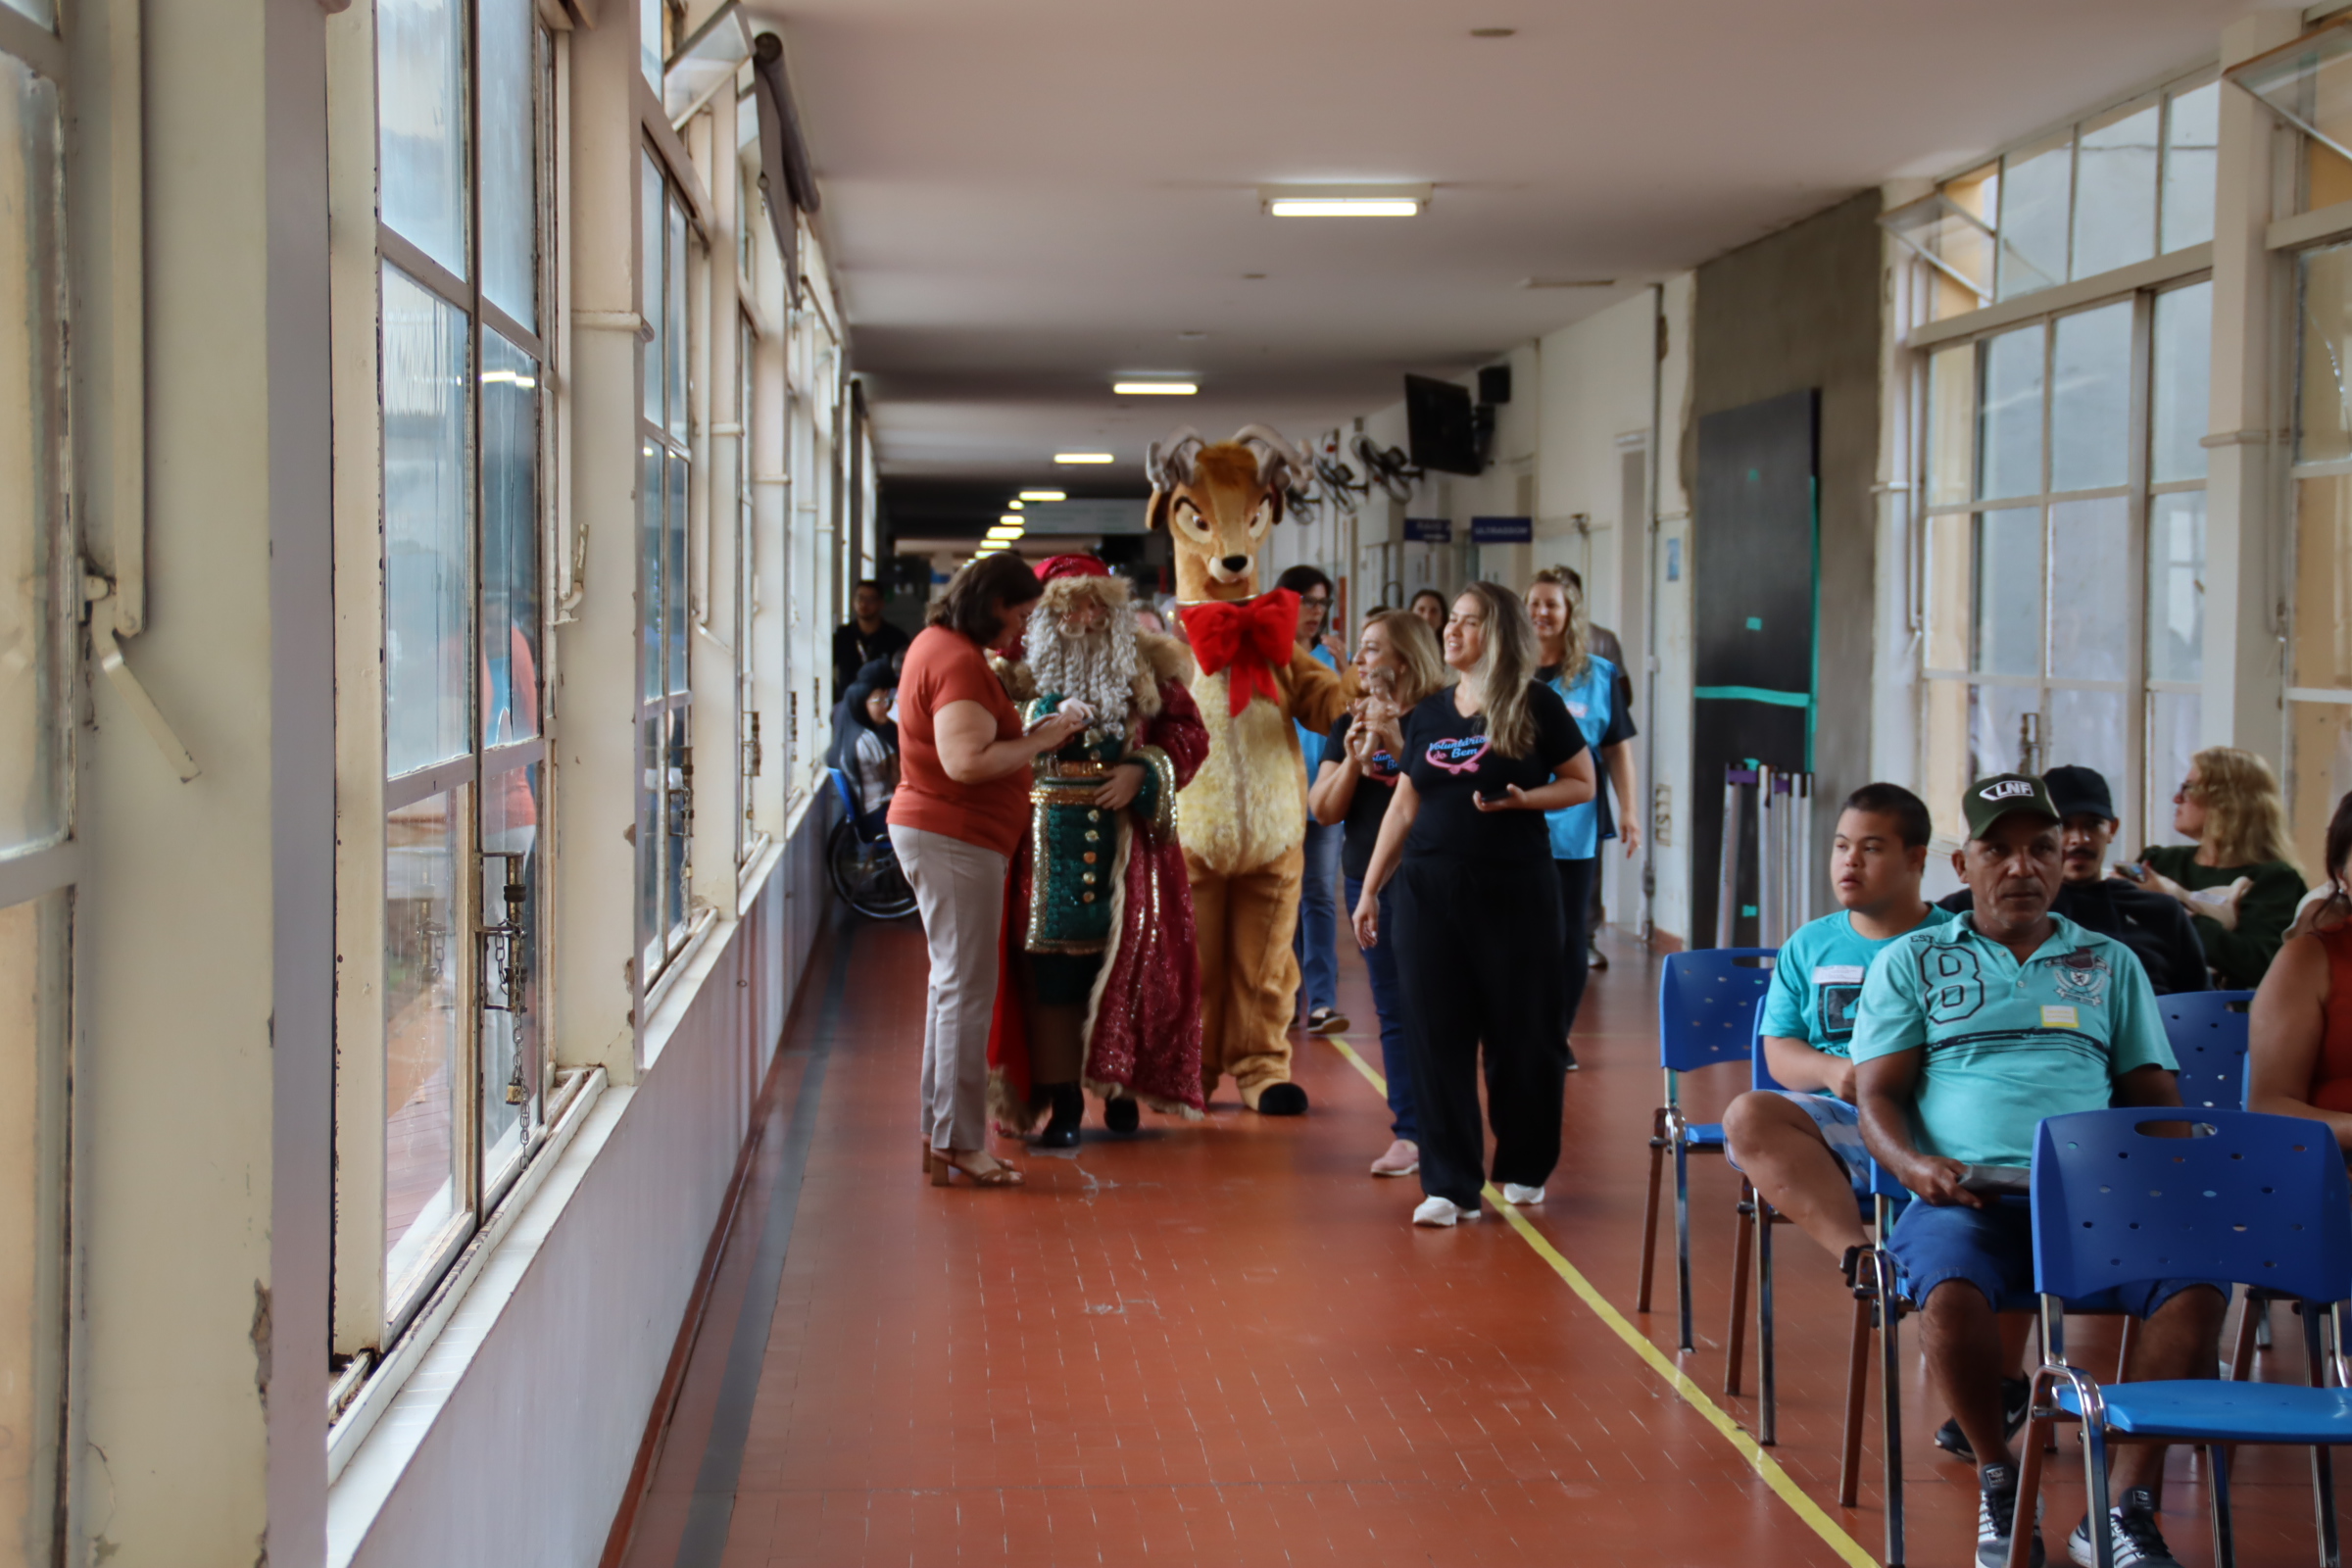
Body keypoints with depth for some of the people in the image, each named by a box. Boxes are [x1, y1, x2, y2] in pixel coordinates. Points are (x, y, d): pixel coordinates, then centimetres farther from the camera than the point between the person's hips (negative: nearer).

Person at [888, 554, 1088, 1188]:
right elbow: (965, 760, -27)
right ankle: (959, 1142, -5)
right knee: (967, 992, -8)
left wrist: (1027, 739, 12)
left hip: (932, 832, 11)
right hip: (955, 839, -11)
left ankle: (939, 1133, 20)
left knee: (953, 985, 15)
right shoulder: (961, 662, -18)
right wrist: (1039, 740, -18)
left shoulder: (938, 644, 15)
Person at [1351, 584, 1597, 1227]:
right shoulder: (1429, 714, 11)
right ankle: (1450, 1185, 4)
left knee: (1520, 1034, 4)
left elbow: (1583, 782, 1)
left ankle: (1524, 1168, 23)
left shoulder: (1536, 706, -2)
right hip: (1430, 891, 4)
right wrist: (1369, 889, 12)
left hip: (1515, 891, -4)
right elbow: (1404, 808, 14)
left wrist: (1521, 799, -16)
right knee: (1436, 1037, 0)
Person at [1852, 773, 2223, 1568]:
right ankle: (1997, 1481, -9)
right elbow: (1877, 1095, 10)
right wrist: (1916, 1165, -12)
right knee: (1951, 1293, -36)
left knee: (2196, 1284, -29)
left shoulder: (2111, 963, 24)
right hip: (1968, 1196, -2)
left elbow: (2154, 1095, 20)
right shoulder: (1911, 960, 17)